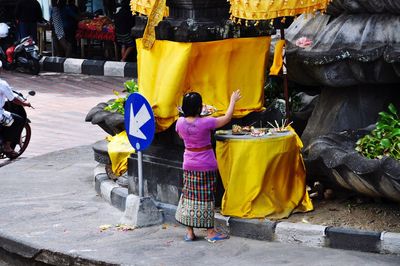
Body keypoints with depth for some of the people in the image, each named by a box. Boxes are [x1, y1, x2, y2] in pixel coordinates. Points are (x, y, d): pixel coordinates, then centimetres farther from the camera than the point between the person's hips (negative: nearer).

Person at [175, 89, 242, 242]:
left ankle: (189, 232, 14)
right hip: (206, 166, -4)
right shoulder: (205, 123, -20)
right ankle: (210, 232, 10)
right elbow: (226, 118, -9)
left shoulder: (180, 122, -6)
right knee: (206, 198, 3)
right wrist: (233, 101, 4)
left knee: (189, 197, 10)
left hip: (189, 165, 5)